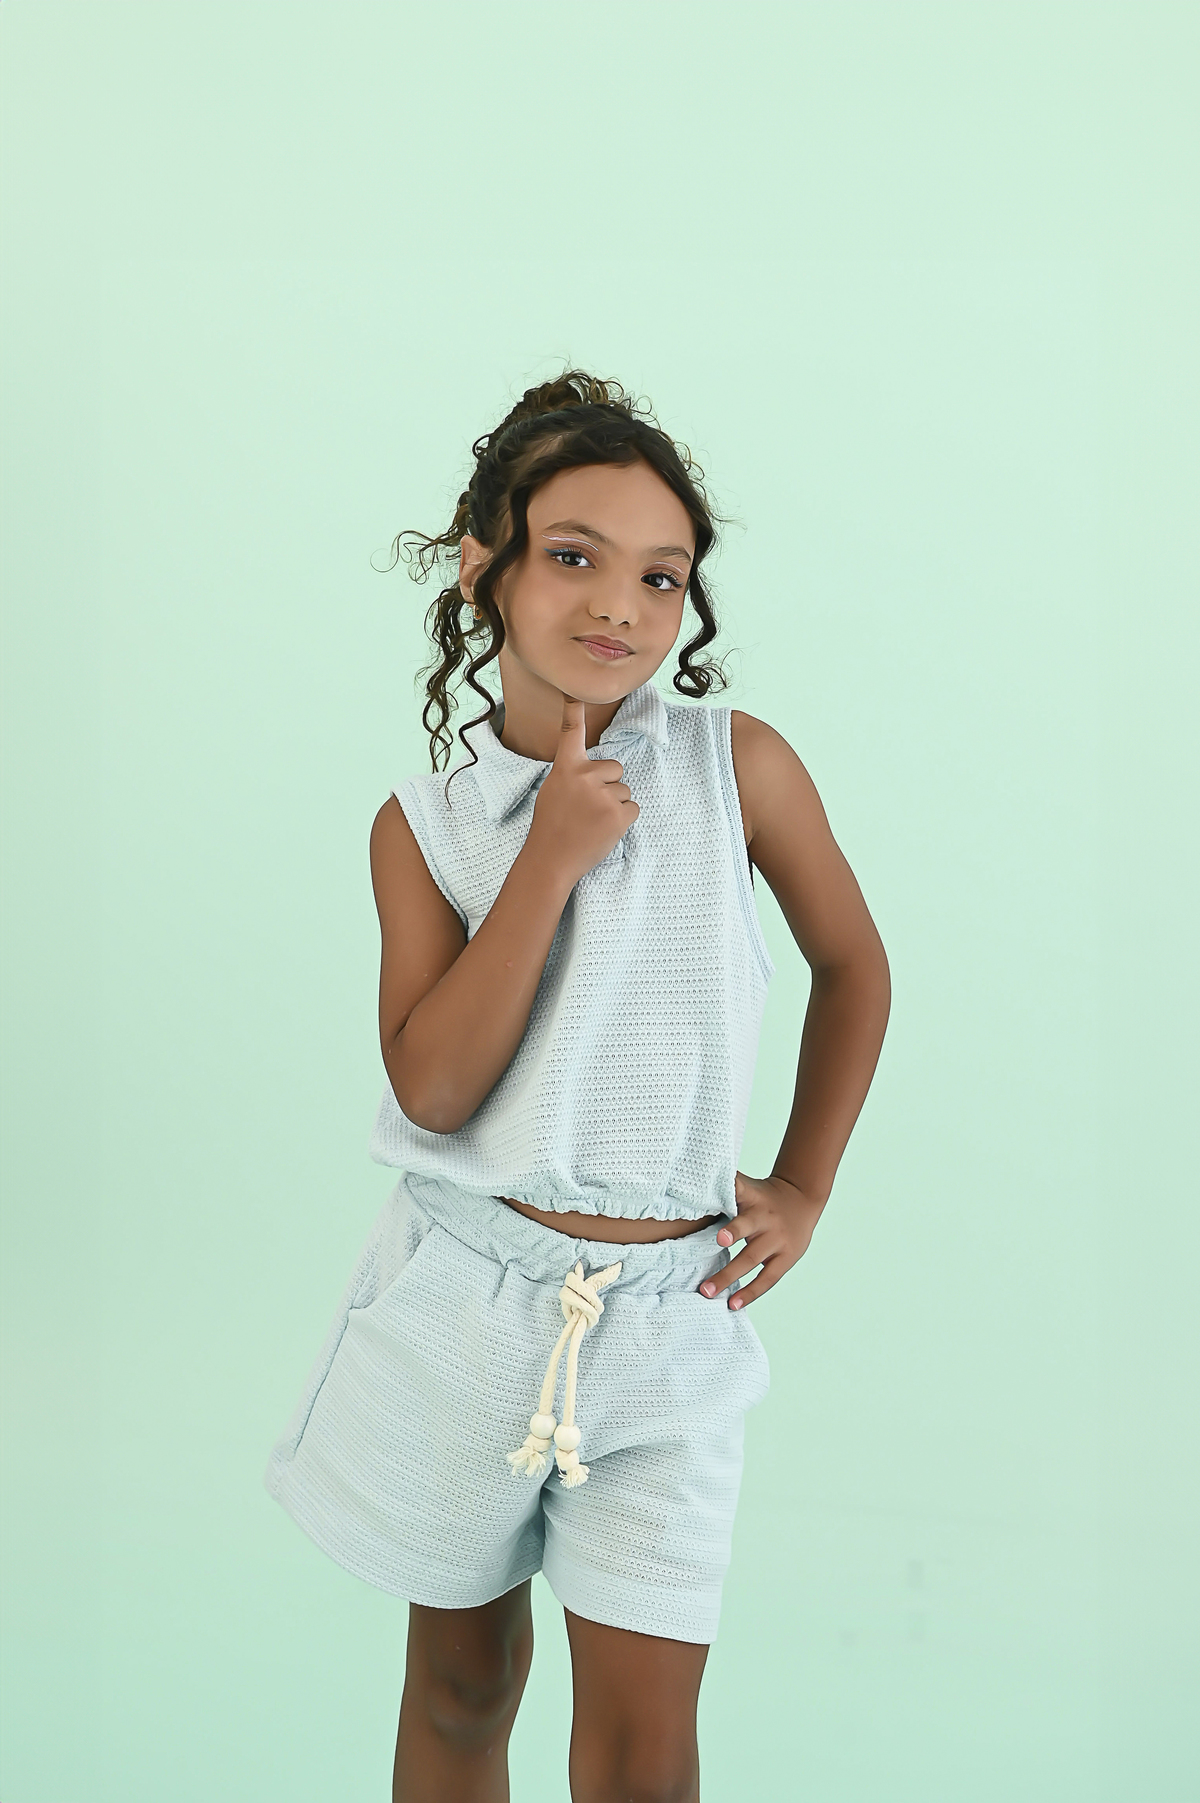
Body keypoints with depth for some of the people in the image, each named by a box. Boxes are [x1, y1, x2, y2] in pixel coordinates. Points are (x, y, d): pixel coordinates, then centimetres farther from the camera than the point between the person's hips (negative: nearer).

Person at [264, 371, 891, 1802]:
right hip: (466, 1295, 1)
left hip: (665, 1311, -1)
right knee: (461, 1681, 17)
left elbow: (852, 963, 10)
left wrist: (804, 1185, 7)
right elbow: (434, 1086, -15)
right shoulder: (425, 823, -3)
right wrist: (552, 857, -18)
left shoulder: (740, 764, -5)